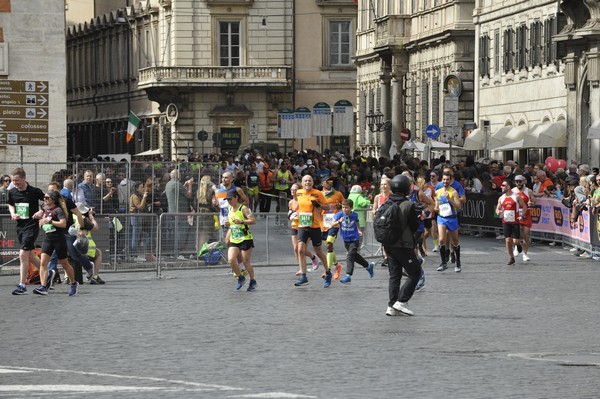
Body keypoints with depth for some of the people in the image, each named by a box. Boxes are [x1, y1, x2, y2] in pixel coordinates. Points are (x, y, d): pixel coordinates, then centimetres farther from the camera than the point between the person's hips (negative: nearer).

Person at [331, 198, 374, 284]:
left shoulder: (355, 215, -11)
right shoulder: (339, 215, -11)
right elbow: (332, 225, -16)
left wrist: (359, 231, -3)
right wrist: (339, 221, -33)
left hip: (354, 239, -4)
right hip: (346, 240, 4)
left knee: (350, 257, -16)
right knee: (355, 256, 20)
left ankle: (348, 276, -18)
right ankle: (369, 266, 42)